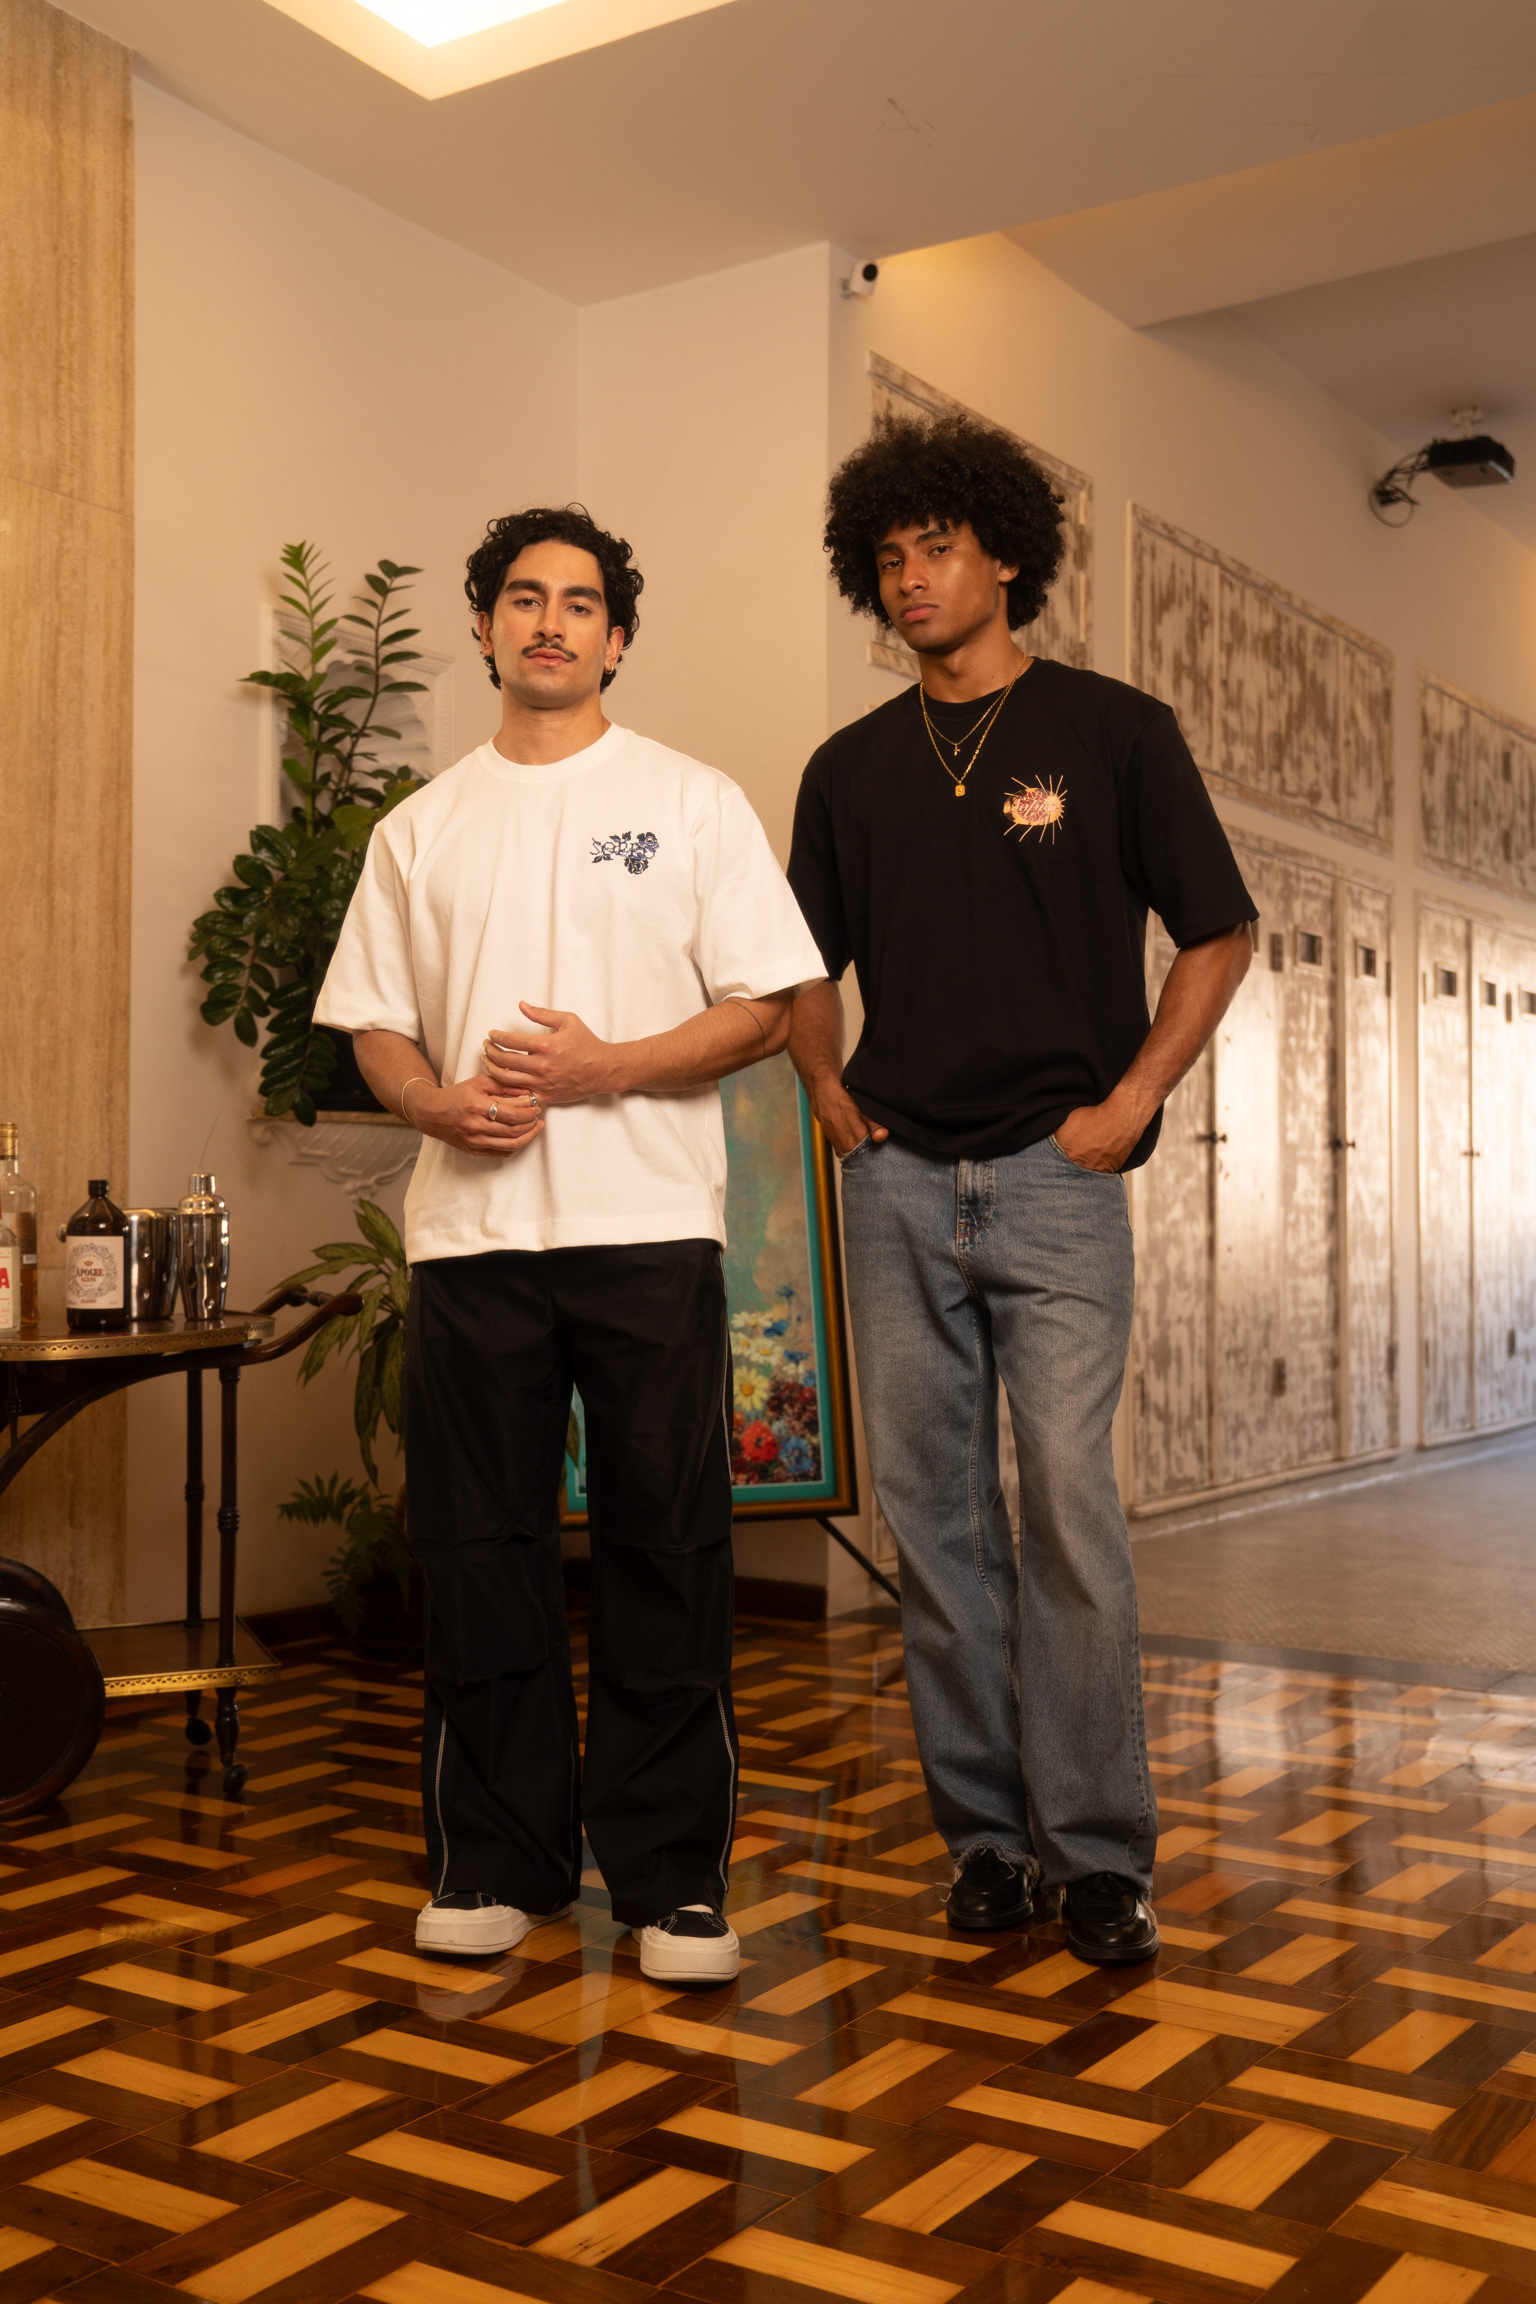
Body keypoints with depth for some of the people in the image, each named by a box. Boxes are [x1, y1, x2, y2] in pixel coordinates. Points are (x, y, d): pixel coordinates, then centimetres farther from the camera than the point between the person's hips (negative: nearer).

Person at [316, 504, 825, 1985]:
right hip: (468, 1227, 3)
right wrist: (437, 1101, -7)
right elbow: (373, 1025, 15)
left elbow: (768, 1009, 1)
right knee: (478, 1549, 6)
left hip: (646, 1219, -2)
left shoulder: (691, 803, 8)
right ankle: (496, 1862, 18)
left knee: (665, 1551, -1)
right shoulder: (422, 829, 16)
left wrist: (603, 1066, -12)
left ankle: (672, 1877, 10)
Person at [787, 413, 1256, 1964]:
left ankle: (1097, 1849, 4)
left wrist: (1130, 1101, -4)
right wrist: (829, 1093, 7)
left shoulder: (1112, 730, 4)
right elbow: (805, 962, 23)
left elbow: (1219, 932, 5)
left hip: (1053, 1175, -3)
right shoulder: (850, 769, 14)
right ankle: (986, 1834, 16)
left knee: (1068, 1511, -9)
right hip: (896, 1181, 4)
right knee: (933, 1518, 5)